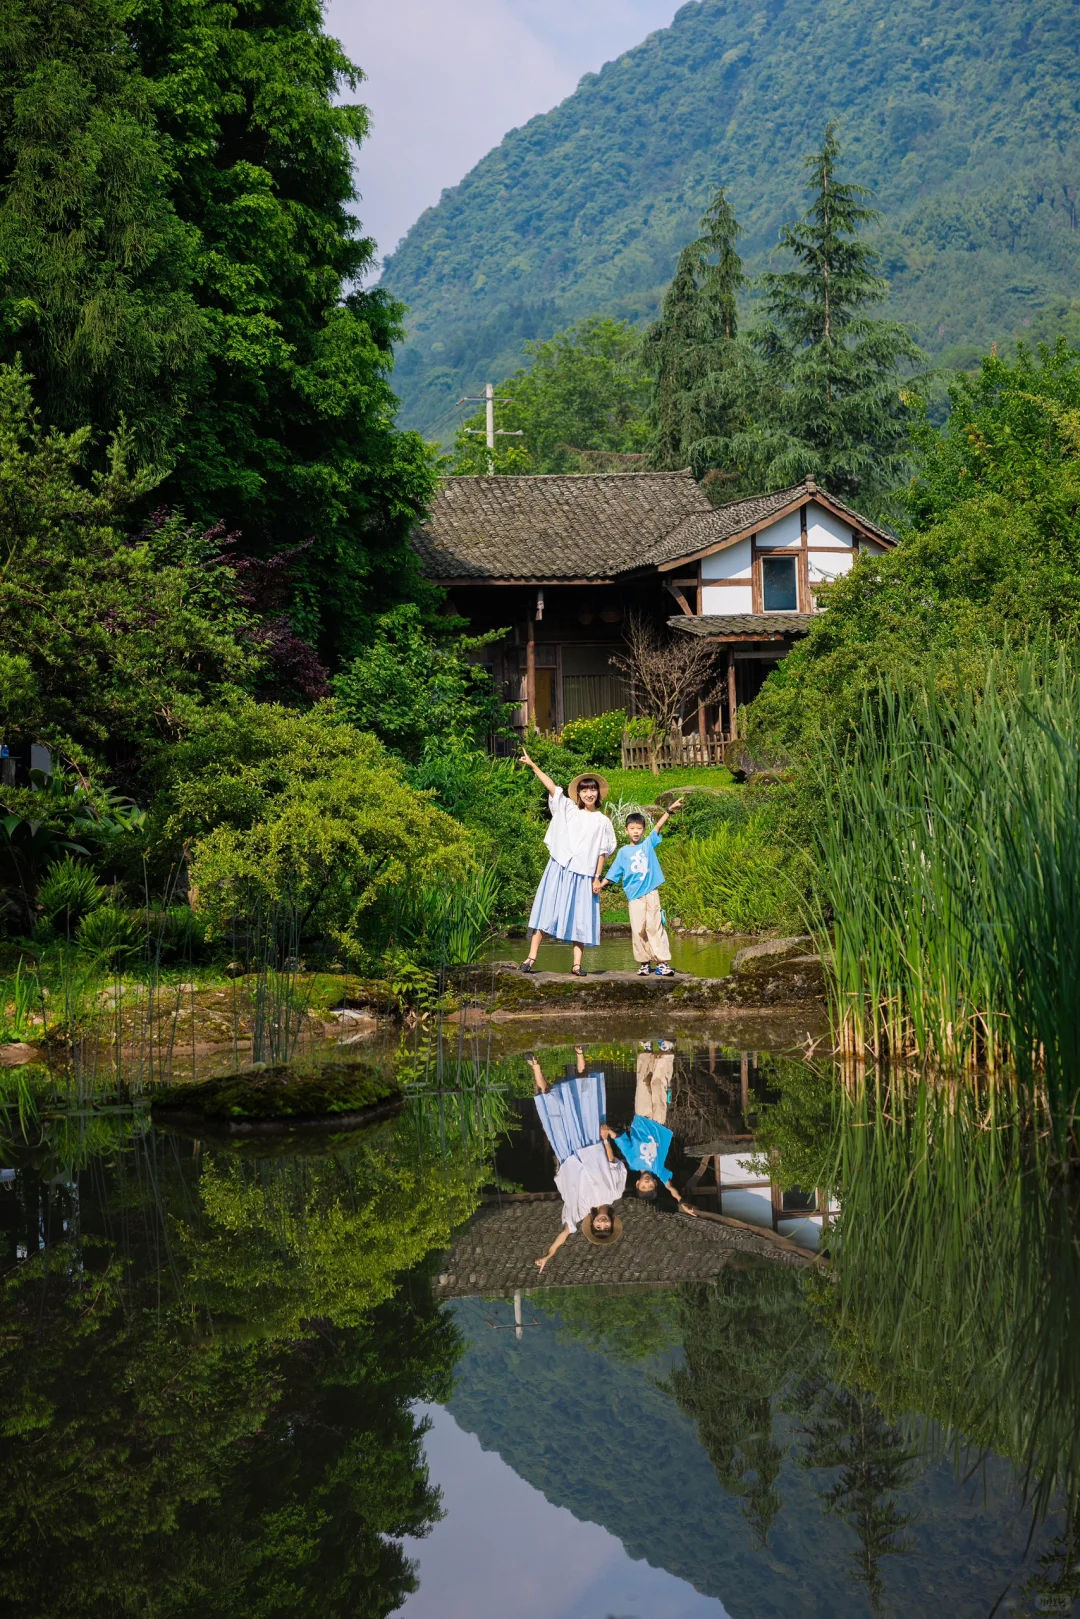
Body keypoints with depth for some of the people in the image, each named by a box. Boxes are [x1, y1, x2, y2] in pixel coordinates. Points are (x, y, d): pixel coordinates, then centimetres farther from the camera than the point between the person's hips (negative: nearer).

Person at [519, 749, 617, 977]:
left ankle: (577, 964, 1)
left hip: (583, 875, 0)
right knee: (546, 911, -5)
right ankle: (531, 958, -8)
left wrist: (597, 878, 0)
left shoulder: (602, 821, 7)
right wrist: (532, 765, -4)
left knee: (579, 918, 0)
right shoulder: (568, 810, 7)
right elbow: (551, 786, 2)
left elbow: (602, 852, 6)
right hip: (559, 870, 0)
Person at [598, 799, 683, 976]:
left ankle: (662, 963, -6)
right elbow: (613, 873, 10)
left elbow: (658, 827, -6)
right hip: (634, 895, 1)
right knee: (638, 930, -1)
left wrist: (669, 811, -18)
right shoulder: (624, 852, 7)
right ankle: (644, 963, 6)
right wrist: (599, 885, 2)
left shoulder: (648, 844, 6)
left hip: (651, 892, -1)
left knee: (655, 926, -4)